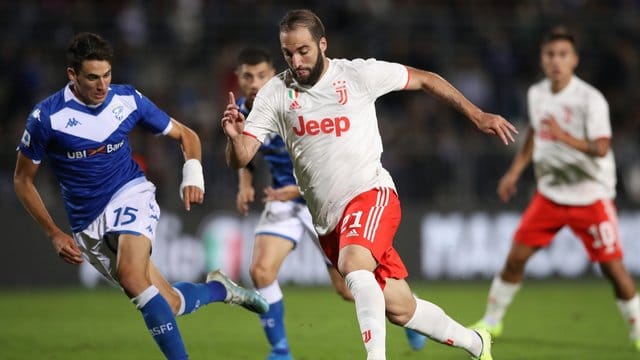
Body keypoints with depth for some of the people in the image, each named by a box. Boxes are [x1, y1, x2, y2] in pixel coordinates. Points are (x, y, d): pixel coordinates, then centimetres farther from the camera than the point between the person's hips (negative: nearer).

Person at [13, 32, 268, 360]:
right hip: (88, 226, 1)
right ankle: (219, 289, 29)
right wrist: (54, 234, -6)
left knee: (132, 277, -32)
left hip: (130, 197, -1)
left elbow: (184, 135, 10)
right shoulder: (46, 117, -12)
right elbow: (22, 180, 0)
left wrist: (193, 175, -9)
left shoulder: (128, 100, -5)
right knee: (168, 304, -2)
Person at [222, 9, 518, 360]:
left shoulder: (358, 74, -6)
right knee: (400, 309, 8)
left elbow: (425, 79, 7)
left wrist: (477, 115, 7)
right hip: (328, 219, 3)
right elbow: (239, 159, -5)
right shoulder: (275, 94, -1)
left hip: (371, 194, -3)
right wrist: (235, 136, -28)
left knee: (353, 265, -35)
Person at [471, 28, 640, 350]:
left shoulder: (590, 99, -17)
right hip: (550, 194, 5)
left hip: (591, 198, -5)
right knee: (516, 257, 1)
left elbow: (601, 149, -26)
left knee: (612, 266, -8)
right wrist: (515, 171, 16)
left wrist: (565, 137, -41)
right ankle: (491, 321, 18)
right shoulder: (536, 94, 2)